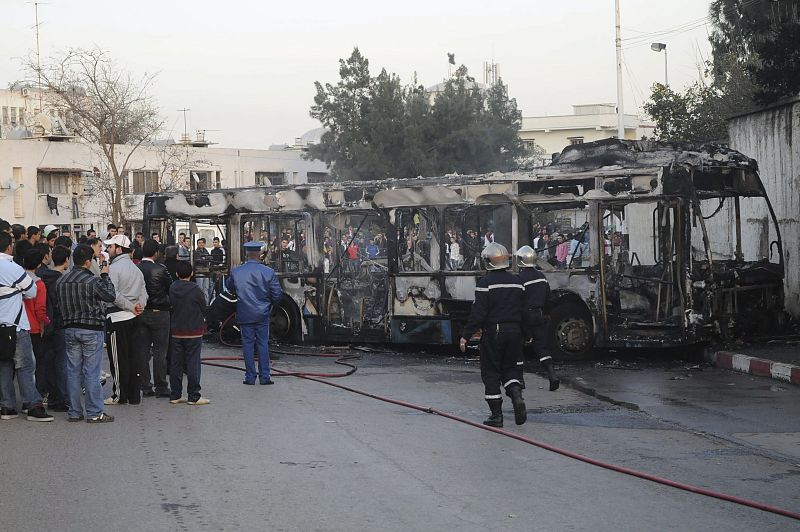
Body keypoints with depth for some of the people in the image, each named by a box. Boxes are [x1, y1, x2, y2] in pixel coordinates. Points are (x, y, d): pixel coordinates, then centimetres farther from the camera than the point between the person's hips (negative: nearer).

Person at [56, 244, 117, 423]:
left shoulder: (61, 281, 2)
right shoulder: (92, 282, -15)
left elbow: (60, 306, 8)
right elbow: (111, 296, -4)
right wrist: (105, 276, 5)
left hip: (70, 329, 5)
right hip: (92, 330, -5)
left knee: (73, 371, 10)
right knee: (92, 372, -2)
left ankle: (74, 412, 13)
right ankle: (94, 413, 1)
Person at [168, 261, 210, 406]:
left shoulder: (172, 289, -1)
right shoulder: (195, 289, -12)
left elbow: (170, 307, 6)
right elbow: (203, 308, -3)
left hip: (176, 332, 4)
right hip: (194, 332, -4)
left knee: (176, 364, 9)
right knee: (193, 364, -1)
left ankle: (175, 395, 12)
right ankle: (193, 396, -1)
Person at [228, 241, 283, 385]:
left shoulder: (236, 272, -7)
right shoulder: (268, 272, -10)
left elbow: (230, 288, 12)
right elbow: (277, 294, -6)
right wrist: (271, 302, 15)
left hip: (244, 314, 0)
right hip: (262, 314, 0)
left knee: (248, 344, 7)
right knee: (263, 344, 7)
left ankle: (250, 377, 8)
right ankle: (264, 377, 8)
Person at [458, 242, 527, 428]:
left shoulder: (485, 282, -11)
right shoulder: (517, 281, 8)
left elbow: (478, 312, -15)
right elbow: (523, 310, 11)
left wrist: (466, 335, -11)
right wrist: (523, 333, 21)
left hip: (493, 332, -5)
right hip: (514, 332, 5)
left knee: (491, 373, 4)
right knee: (511, 368, 16)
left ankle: (496, 414, 4)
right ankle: (516, 395, -12)